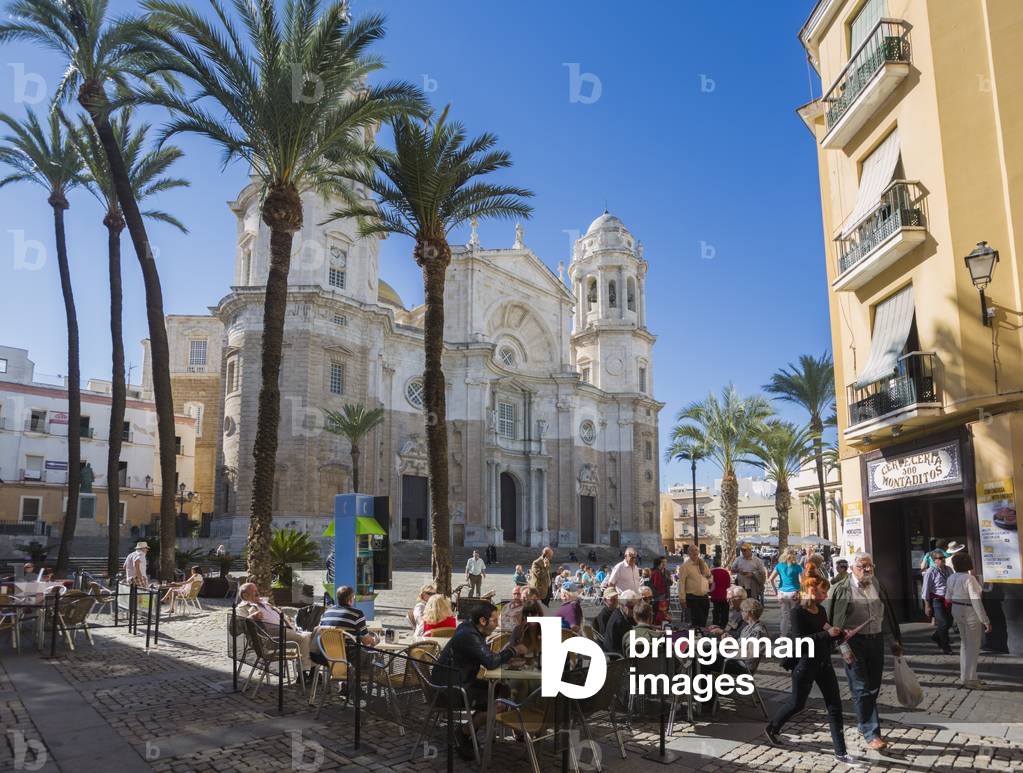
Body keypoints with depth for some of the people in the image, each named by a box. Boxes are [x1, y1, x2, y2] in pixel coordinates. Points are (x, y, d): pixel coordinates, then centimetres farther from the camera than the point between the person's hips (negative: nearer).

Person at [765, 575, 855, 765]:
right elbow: (800, 640, -23)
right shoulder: (797, 612, -16)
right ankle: (771, 729, 32)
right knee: (796, 704, 8)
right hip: (805, 664, -7)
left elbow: (827, 635, 17)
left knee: (835, 705, 3)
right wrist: (826, 634, -26)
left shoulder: (821, 610, 7)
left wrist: (837, 634, -4)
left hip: (824, 663, 7)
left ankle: (840, 752, 9)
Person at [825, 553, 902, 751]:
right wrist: (844, 648, -13)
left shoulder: (878, 585, 6)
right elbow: (837, 622, -9)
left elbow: (889, 613, 13)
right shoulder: (842, 589, -9)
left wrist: (896, 639, 11)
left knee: (873, 688, 13)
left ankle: (863, 725, 30)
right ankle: (871, 734, 3)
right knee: (861, 690, -3)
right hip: (855, 643, -5)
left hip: (876, 640, 5)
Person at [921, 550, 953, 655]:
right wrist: (927, 605, -10)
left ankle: (936, 637, 38)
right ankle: (946, 648, 12)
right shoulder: (931, 572, -12)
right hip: (937, 600, -6)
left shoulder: (948, 569, 6)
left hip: (948, 600, 6)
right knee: (943, 623, -2)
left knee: (949, 622, 13)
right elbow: (926, 589, -10)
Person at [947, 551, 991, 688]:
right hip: (970, 612, -8)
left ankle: (964, 677, 25)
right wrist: (986, 621, -20)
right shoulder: (969, 579, -21)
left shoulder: (952, 578, 4)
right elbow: (976, 601, -23)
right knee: (973, 646, 1)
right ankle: (970, 680, 5)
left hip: (956, 611, 8)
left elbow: (948, 598, 12)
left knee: (964, 643, 18)